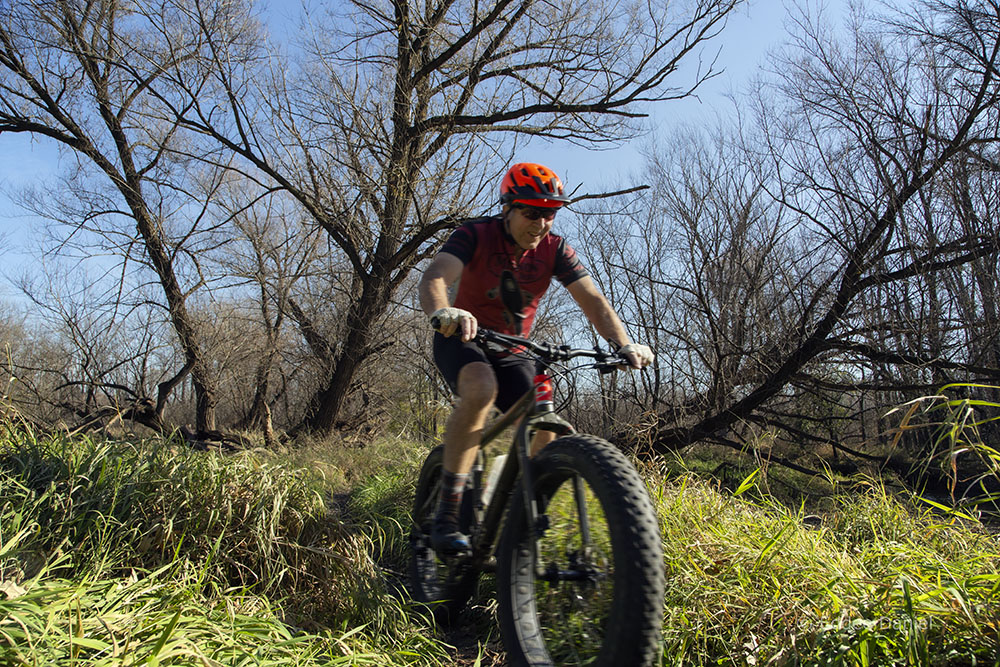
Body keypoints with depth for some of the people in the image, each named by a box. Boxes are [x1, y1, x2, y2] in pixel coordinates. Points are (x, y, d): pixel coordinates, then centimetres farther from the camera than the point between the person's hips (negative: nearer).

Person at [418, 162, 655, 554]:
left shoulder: (554, 249, -9)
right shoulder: (476, 235, -19)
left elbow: (593, 301, -17)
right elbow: (434, 277, -35)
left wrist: (624, 345, -34)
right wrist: (442, 313, -59)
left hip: (511, 351, 4)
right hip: (462, 339, -4)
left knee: (542, 431, -14)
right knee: (481, 390, -37)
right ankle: (446, 515, -33)